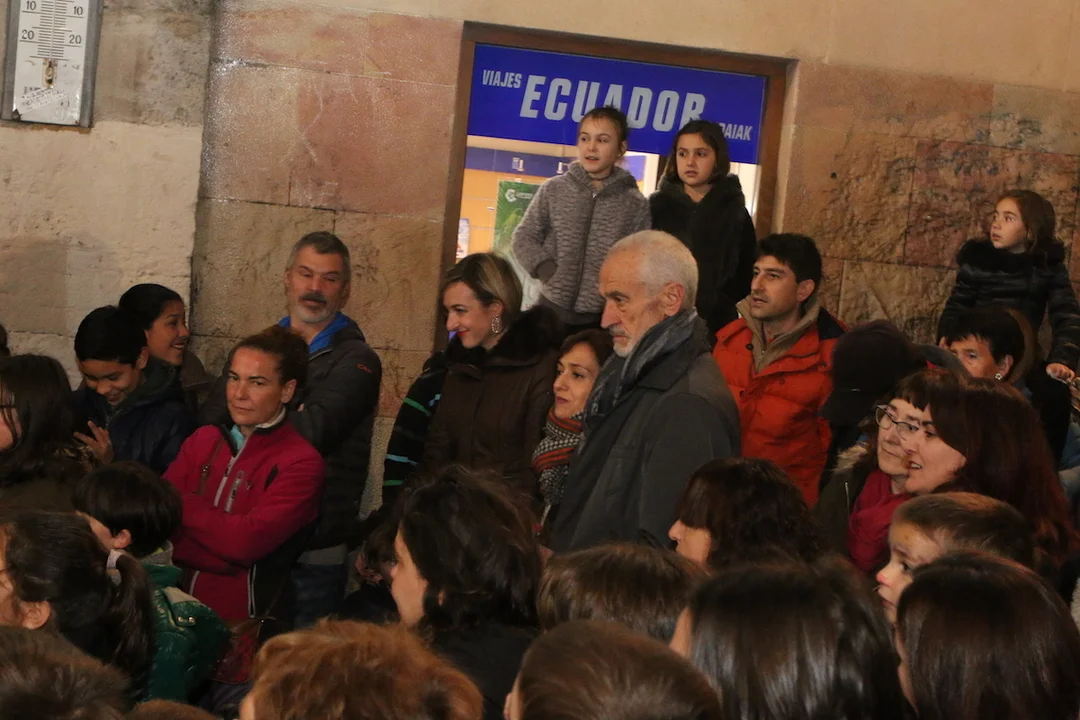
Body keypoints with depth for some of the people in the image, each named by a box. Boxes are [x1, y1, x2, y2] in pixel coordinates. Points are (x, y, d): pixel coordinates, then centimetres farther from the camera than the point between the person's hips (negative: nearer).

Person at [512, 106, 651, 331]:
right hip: (552, 309, 1)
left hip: (603, 317, -1)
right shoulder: (553, 190, 1)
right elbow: (524, 237, 5)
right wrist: (545, 268, -9)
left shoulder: (635, 204, -2)